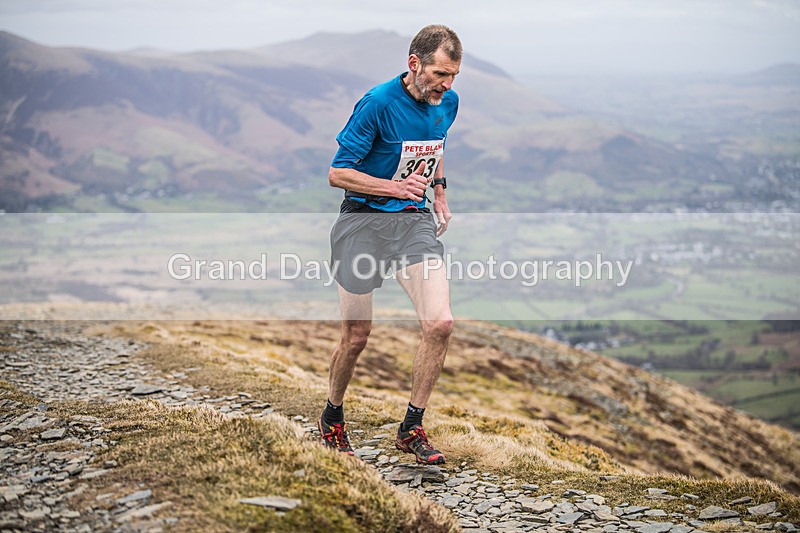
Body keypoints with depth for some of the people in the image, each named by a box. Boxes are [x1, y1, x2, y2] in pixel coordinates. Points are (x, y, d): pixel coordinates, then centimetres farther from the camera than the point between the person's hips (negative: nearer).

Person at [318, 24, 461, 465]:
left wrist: (438, 190, 12)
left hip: (416, 221, 5)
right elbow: (338, 173, -15)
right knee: (356, 337, 3)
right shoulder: (378, 103, -18)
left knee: (439, 324, -13)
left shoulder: (447, 102, 1)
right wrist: (393, 187, -24)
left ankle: (411, 429, 3)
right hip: (364, 222, -4)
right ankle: (332, 418, 31)